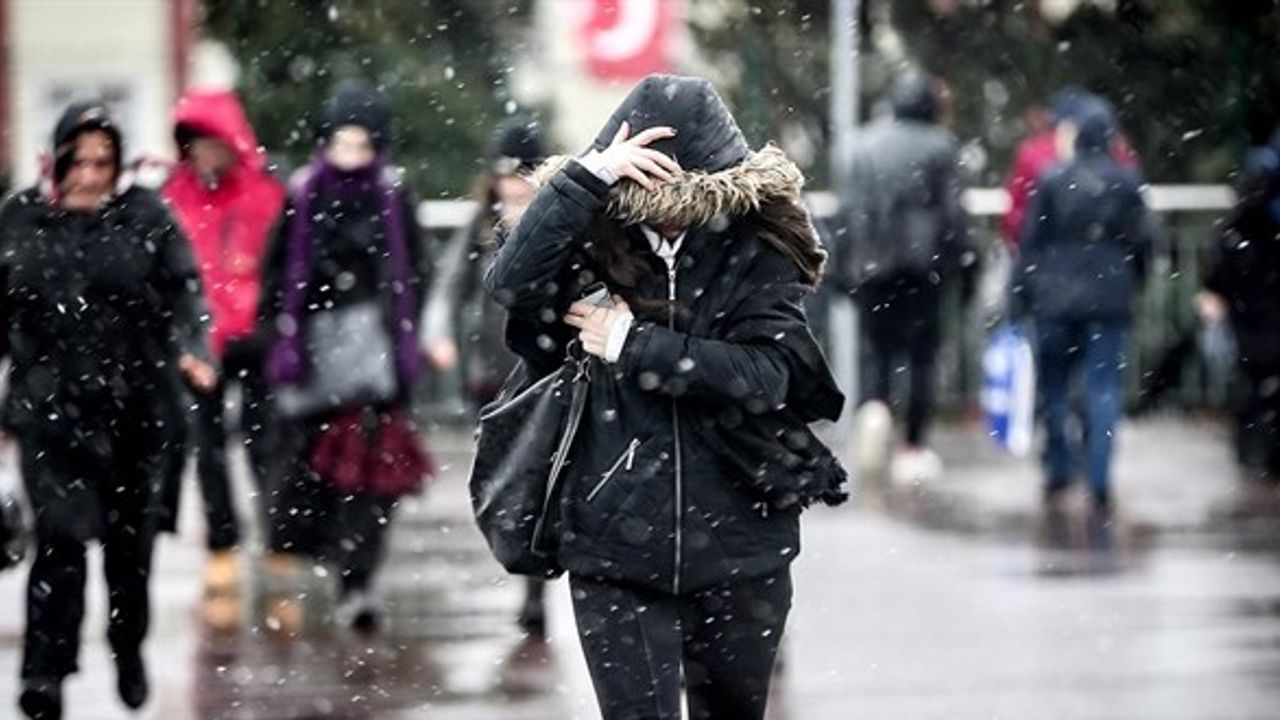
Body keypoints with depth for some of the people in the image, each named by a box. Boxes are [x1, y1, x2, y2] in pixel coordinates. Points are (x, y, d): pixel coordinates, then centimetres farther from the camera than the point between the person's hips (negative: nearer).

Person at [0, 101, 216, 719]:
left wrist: (192, 349, -25)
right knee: (62, 537, -14)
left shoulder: (146, 218, -1)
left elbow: (182, 292, -7)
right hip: (50, 408, -1)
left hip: (136, 407, 1)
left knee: (130, 540, 13)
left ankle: (129, 652, 36)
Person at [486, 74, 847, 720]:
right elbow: (512, 284, -20)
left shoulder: (757, 254, -2)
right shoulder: (598, 245, -1)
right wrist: (589, 177, -27)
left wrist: (633, 345, -16)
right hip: (616, 545, -1)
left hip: (737, 546, 1)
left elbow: (765, 373, -15)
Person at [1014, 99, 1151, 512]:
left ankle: (1058, 472, 13)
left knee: (1054, 386, 14)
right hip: (1109, 300, 0)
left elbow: (1031, 241, -1)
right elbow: (1140, 242, 4)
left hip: (1055, 299, 0)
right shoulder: (1126, 183, -2)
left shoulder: (1052, 180, -3)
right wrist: (1132, 286, 19)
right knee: (1104, 391, 1)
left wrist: (1024, 292, 5)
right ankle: (1099, 485, -5)